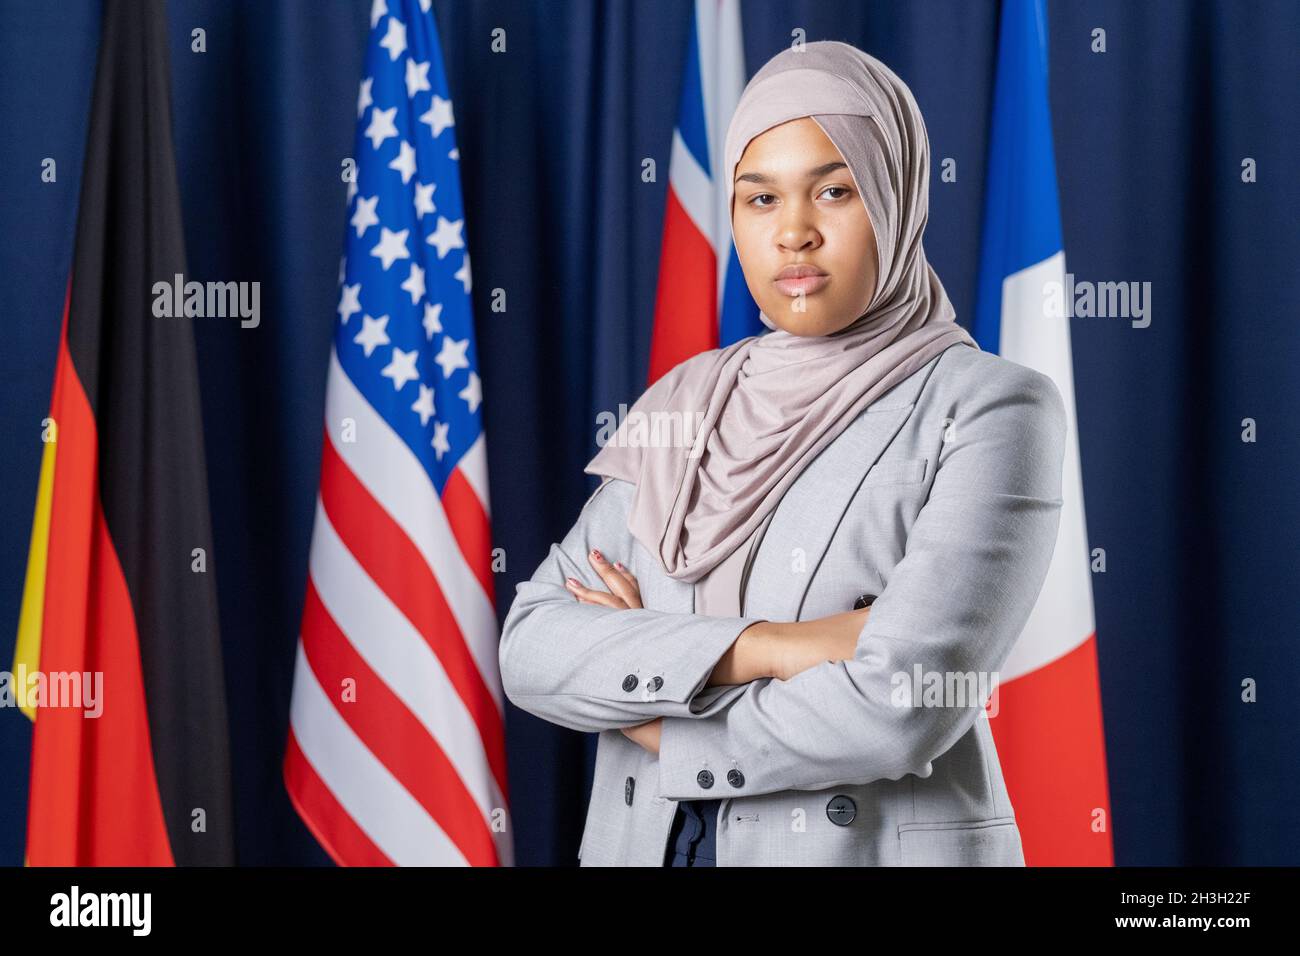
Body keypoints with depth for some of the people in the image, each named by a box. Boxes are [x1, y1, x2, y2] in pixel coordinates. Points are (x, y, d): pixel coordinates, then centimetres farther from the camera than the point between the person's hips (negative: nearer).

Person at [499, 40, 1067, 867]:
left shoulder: (990, 409, -10)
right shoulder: (686, 405, 4)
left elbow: (898, 709, -21)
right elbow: (532, 646, -4)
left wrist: (654, 718, -7)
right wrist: (761, 647, -19)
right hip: (647, 843, 4)